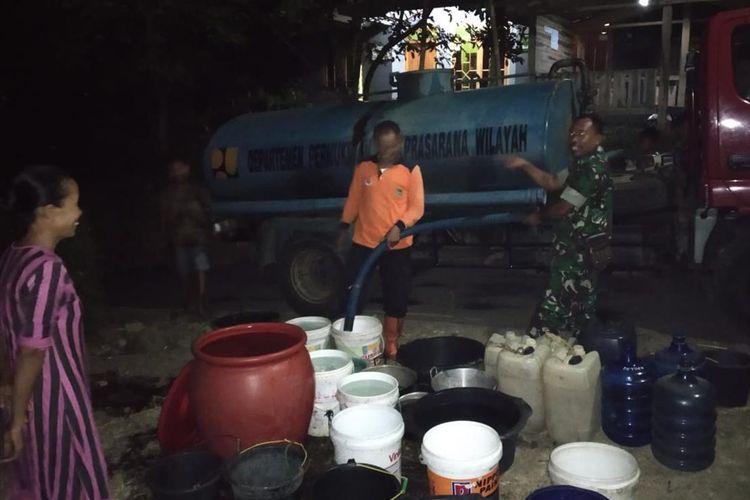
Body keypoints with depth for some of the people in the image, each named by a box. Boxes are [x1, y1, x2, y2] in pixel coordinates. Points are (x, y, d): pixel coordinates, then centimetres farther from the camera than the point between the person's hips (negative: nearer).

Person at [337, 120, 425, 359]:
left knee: (396, 297, 6)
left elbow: (417, 207, -6)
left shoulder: (411, 171, -4)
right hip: (363, 241, 2)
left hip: (397, 246, -2)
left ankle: (391, 345, 22)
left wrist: (400, 226, -21)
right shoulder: (363, 168, 3)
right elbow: (353, 200, 12)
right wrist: (344, 227, 13)